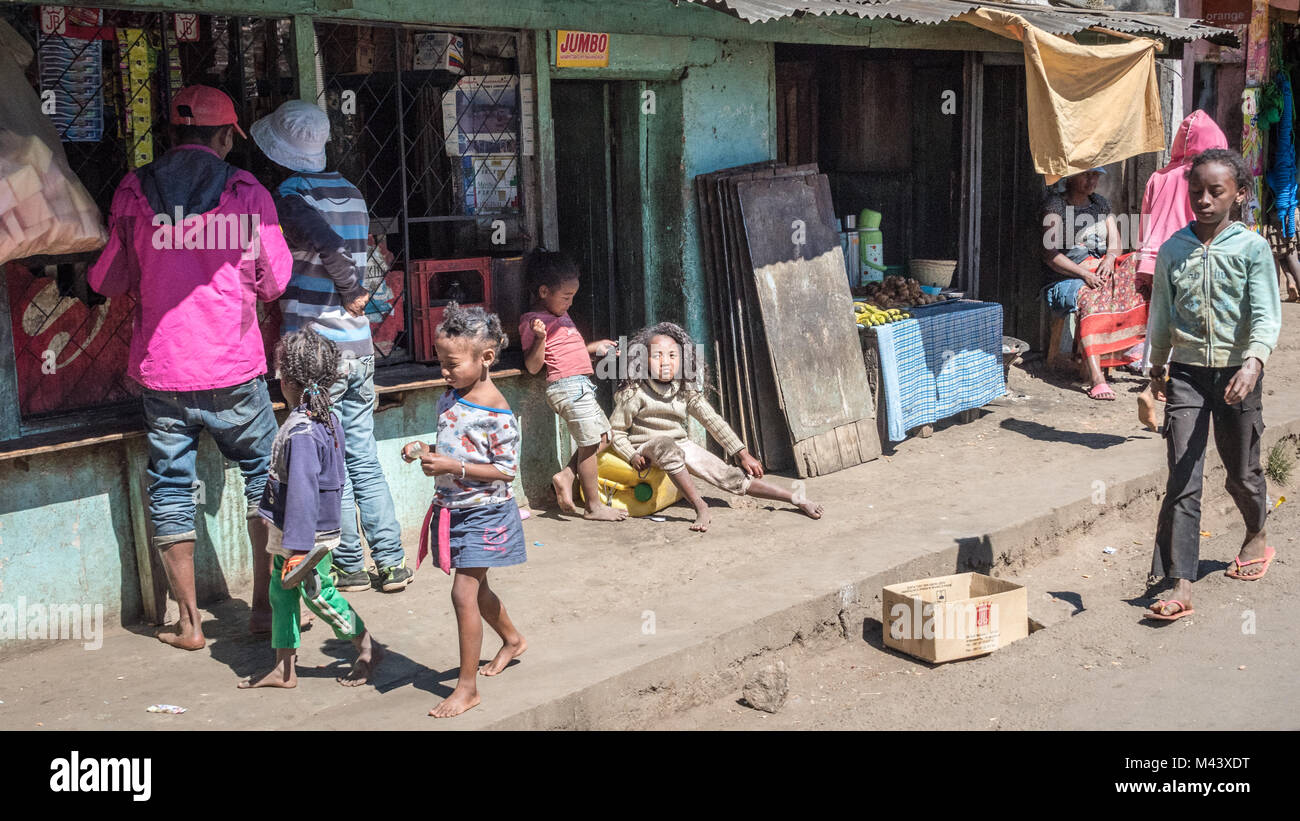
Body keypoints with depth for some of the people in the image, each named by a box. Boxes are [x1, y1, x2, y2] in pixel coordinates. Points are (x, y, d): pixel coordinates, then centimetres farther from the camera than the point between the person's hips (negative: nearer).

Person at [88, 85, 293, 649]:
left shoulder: (133, 191, 0)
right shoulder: (247, 192, -3)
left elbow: (109, 279, 7)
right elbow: (274, 282, 3)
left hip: (161, 369, 1)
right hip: (233, 369, -1)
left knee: (170, 487, 10)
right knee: (263, 476, 15)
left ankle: (188, 622, 14)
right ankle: (266, 603, 16)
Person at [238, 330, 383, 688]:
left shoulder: (301, 432, -26)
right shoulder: (330, 418, 4)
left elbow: (302, 490, -28)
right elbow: (337, 475, 14)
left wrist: (298, 546, -25)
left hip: (308, 532, -9)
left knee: (317, 592, 7)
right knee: (281, 591, 15)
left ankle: (368, 647, 23)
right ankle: (284, 668, 23)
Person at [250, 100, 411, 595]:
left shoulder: (291, 192, -10)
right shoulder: (351, 193, 10)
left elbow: (330, 246, -24)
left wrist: (352, 292, -12)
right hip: (360, 348, 6)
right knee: (364, 460, 12)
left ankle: (350, 567, 11)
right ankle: (392, 563, 14)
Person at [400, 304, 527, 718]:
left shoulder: (495, 411, -20)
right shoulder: (450, 398, 3)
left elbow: (506, 469, -20)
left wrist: (453, 467, -26)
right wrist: (425, 451, -4)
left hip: (483, 514, -8)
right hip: (453, 509, 8)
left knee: (463, 592, -9)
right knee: (475, 588, 21)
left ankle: (467, 685, 2)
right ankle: (512, 640, 47)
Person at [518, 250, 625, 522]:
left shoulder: (559, 316, 17)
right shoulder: (533, 321, -11)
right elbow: (533, 366, -15)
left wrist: (594, 347, 27)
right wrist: (539, 337, -29)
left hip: (580, 385, 10)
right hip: (568, 386, -10)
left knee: (602, 436, 16)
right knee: (588, 446, -3)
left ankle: (565, 477, 11)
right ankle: (594, 507, 6)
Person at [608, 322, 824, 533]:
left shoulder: (685, 390, 2)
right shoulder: (634, 393, -12)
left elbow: (713, 421, 2)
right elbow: (616, 431, -7)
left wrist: (743, 454, -1)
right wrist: (633, 456, -24)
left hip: (681, 446, 4)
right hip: (647, 448, -4)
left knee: (730, 476, -8)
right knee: (666, 444, -42)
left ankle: (797, 500, -5)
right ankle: (701, 508, -36)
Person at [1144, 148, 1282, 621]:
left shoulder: (1252, 248, -6)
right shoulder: (1173, 250, 3)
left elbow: (1266, 314, -13)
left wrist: (1254, 362, -28)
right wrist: (1157, 365, 20)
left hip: (1237, 373, -1)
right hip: (1186, 372, 2)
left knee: (1242, 471, 15)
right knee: (1182, 481, -6)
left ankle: (1257, 537, 47)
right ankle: (1180, 588, -7)